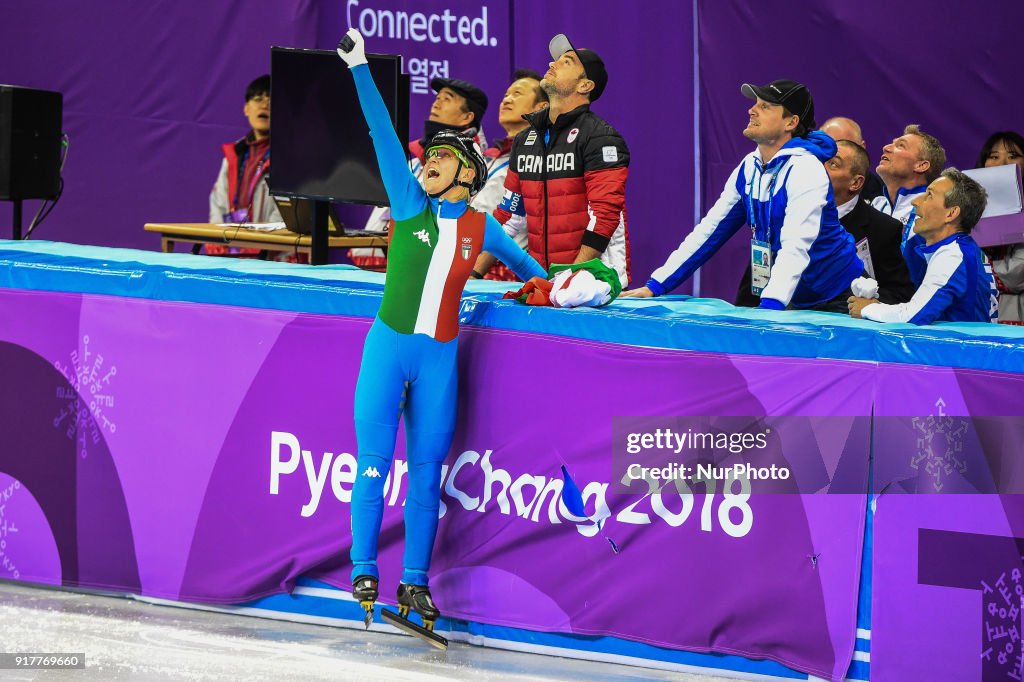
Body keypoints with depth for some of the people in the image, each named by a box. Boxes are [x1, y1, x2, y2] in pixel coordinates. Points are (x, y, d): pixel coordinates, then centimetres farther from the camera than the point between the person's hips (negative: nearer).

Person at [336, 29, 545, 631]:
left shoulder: (482, 229, 7)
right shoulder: (410, 202, 2)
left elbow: (525, 266, 28)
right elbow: (384, 134, -4)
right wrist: (360, 70, -8)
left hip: (439, 359, 1)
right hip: (388, 348, -1)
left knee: (427, 474, 4)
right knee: (375, 464, -5)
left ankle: (415, 581, 10)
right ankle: (364, 572, 3)